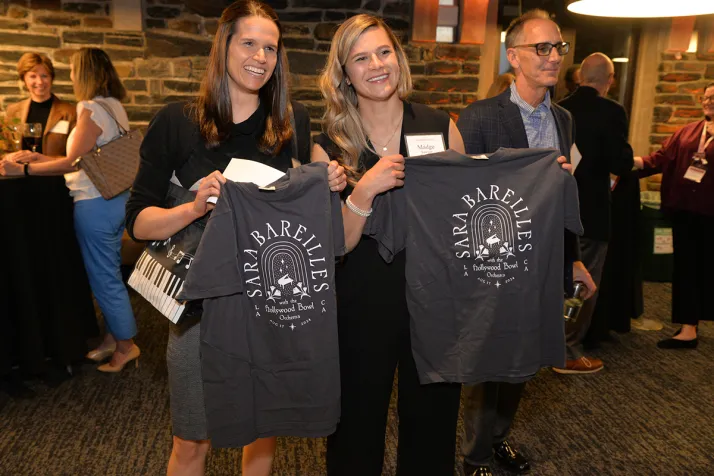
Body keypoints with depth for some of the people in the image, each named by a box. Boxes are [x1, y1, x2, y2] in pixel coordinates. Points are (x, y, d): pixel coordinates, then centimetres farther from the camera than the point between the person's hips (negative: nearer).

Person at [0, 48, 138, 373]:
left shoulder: (92, 109, -16)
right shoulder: (113, 106, 12)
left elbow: (72, 163, -18)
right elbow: (90, 157, 13)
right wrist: (40, 158, 14)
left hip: (95, 204, -9)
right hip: (115, 198, 9)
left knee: (104, 277, 2)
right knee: (108, 273, 16)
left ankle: (125, 345, 13)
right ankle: (112, 337, 27)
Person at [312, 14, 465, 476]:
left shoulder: (441, 126, -3)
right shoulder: (330, 146, -6)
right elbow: (335, 246, -10)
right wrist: (364, 191, -24)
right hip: (362, 306, -1)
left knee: (433, 426, 20)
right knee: (358, 430, 17)